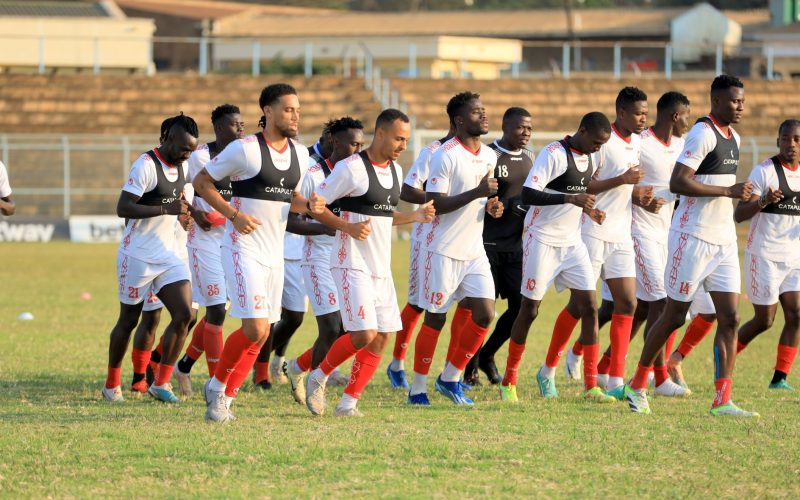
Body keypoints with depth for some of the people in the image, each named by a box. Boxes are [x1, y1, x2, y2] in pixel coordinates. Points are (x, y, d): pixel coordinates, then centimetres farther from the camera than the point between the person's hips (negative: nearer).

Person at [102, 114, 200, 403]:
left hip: (168, 255, 7)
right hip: (138, 257, -7)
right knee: (128, 321, 5)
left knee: (184, 314, -8)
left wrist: (185, 207, 4)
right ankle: (111, 385, 22)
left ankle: (160, 383, -2)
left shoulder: (182, 166, 7)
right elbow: (123, 208, -24)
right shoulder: (146, 166, -18)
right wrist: (168, 209, -28)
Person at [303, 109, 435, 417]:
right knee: (364, 335, -16)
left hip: (381, 268, 8)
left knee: (381, 338, 2)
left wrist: (415, 216, 8)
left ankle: (349, 402, 10)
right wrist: (348, 226, -22)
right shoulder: (351, 169, -13)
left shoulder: (395, 171, 12)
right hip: (353, 264, -8)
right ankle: (319, 376, 7)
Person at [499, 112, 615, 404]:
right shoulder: (553, 155, -17)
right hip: (543, 241, -7)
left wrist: (588, 209, 3)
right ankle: (509, 382, 13)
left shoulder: (589, 157, 8)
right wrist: (570, 199, -32)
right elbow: (528, 195, -24)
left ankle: (591, 385, 2)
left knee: (587, 305, -3)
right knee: (530, 308, 0)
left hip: (572, 242, 7)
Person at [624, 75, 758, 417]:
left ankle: (722, 400, -5)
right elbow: (677, 183, -24)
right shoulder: (702, 134, -15)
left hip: (724, 241, 8)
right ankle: (638, 386, 18)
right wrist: (728, 191, -22)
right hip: (693, 238, -8)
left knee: (730, 318, -2)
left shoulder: (733, 138, 14)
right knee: (674, 315, 2)